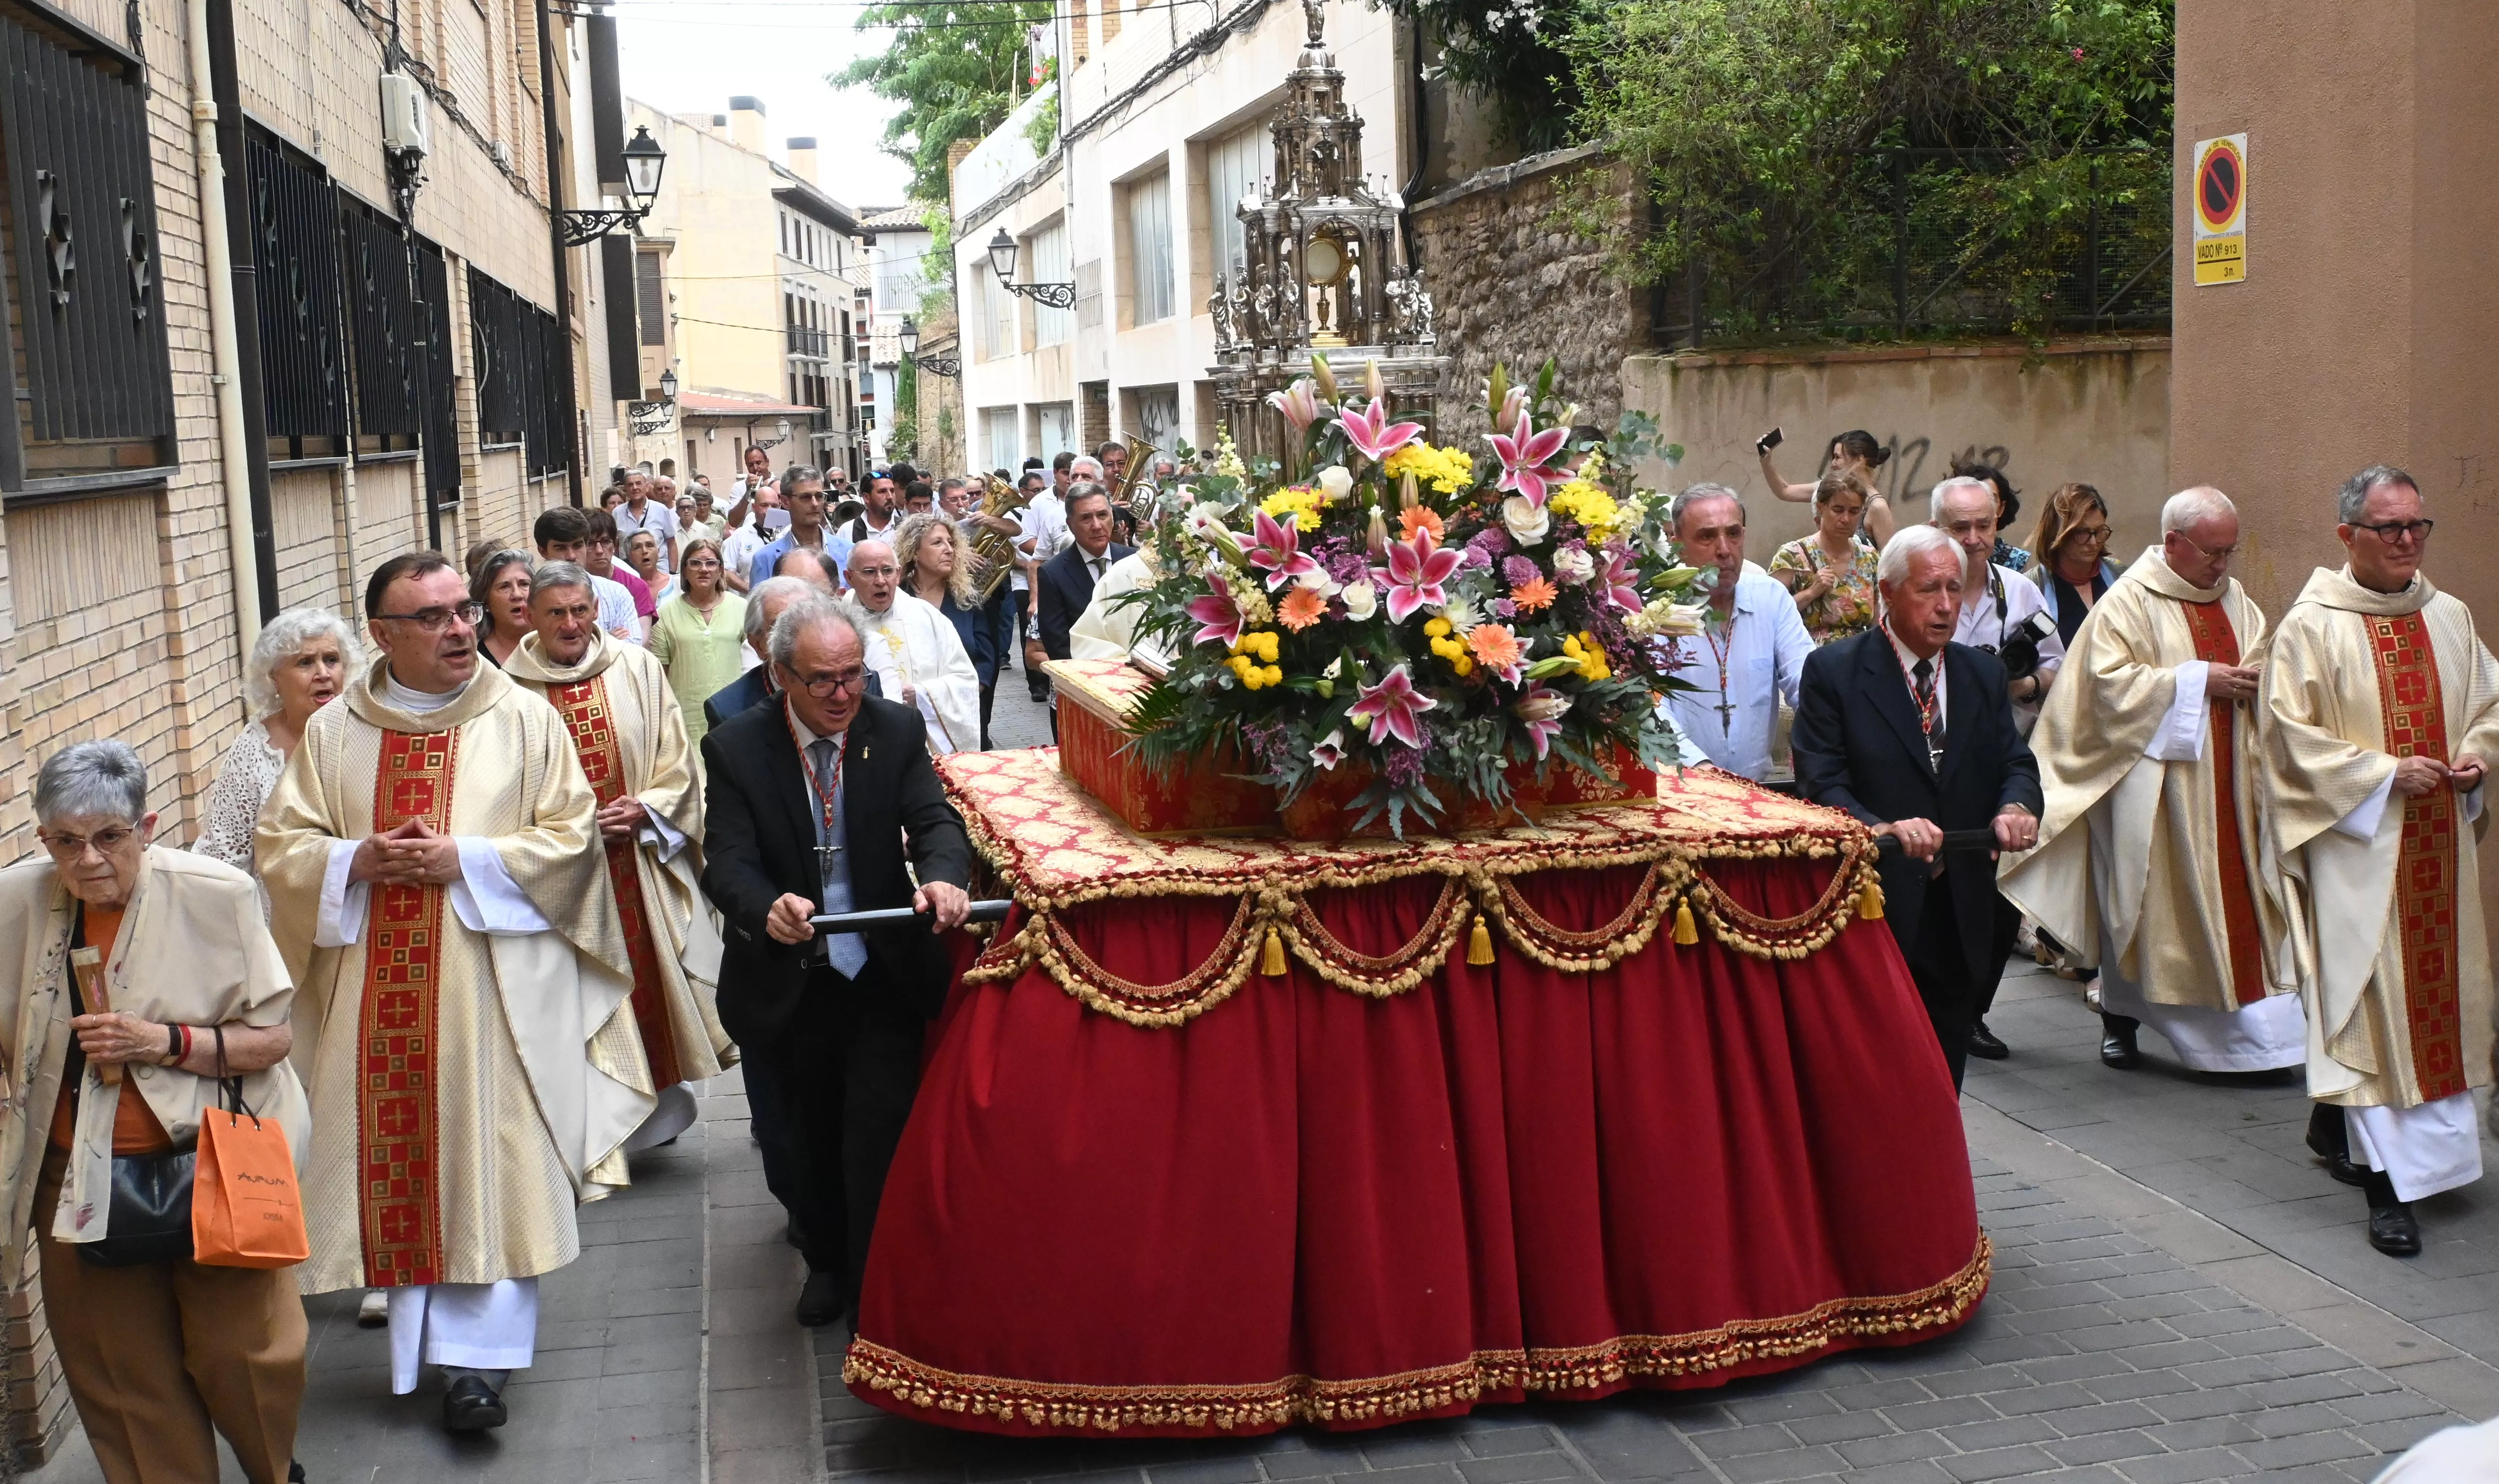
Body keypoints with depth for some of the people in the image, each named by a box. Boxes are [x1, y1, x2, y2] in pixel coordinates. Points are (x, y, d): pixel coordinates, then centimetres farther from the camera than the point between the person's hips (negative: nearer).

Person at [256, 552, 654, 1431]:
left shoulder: (525, 721, 1)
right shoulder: (333, 733, 8)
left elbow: (571, 833, -4)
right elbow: (280, 842, 7)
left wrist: (464, 859, -14)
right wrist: (359, 860, -11)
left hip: (495, 983, -2)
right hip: (378, 991, 2)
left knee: (490, 1158, -3)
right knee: (398, 1159, 5)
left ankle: (479, 1354, 3)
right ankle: (421, 1341, 19)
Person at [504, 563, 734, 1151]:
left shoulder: (639, 671, 3)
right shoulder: (512, 688, -2)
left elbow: (676, 763, 5)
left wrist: (645, 809, -11)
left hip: (640, 861, 1)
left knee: (650, 985, 5)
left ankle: (660, 1111, 22)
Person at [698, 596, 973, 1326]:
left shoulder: (898, 731, -4)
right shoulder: (736, 747, -9)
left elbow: (936, 821, -13)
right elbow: (727, 862, -16)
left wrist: (942, 878, -37)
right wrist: (767, 908, -40)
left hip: (884, 979, 0)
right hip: (785, 985, 1)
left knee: (880, 1144, -5)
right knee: (801, 1147, 16)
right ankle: (826, 1260, 43)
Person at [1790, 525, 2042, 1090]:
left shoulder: (1984, 674, 11)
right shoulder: (1833, 671, -6)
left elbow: (2016, 763, 8)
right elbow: (1821, 784, -14)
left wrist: (2016, 806, -16)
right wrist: (1882, 829, -32)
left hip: (1960, 917, 5)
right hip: (1873, 911, -5)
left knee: (1942, 1086, 15)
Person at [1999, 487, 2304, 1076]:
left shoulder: (2235, 600, 13)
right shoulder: (2129, 601, -7)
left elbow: (2262, 659, 19)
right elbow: (2111, 680, -16)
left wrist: (2256, 680, -5)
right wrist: (2197, 681, -17)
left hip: (2226, 778, 6)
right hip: (2153, 781, -6)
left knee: (2235, 891, 4)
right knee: (2143, 895, 1)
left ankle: (2254, 1024, 9)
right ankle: (2120, 1019, 14)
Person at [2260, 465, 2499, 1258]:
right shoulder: (2311, 626, -8)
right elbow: (2290, 732, -11)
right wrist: (2383, 772, -17)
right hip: (2357, 840, -6)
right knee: (2369, 997, -7)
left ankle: (2338, 1122, 30)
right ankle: (2387, 1181, -4)